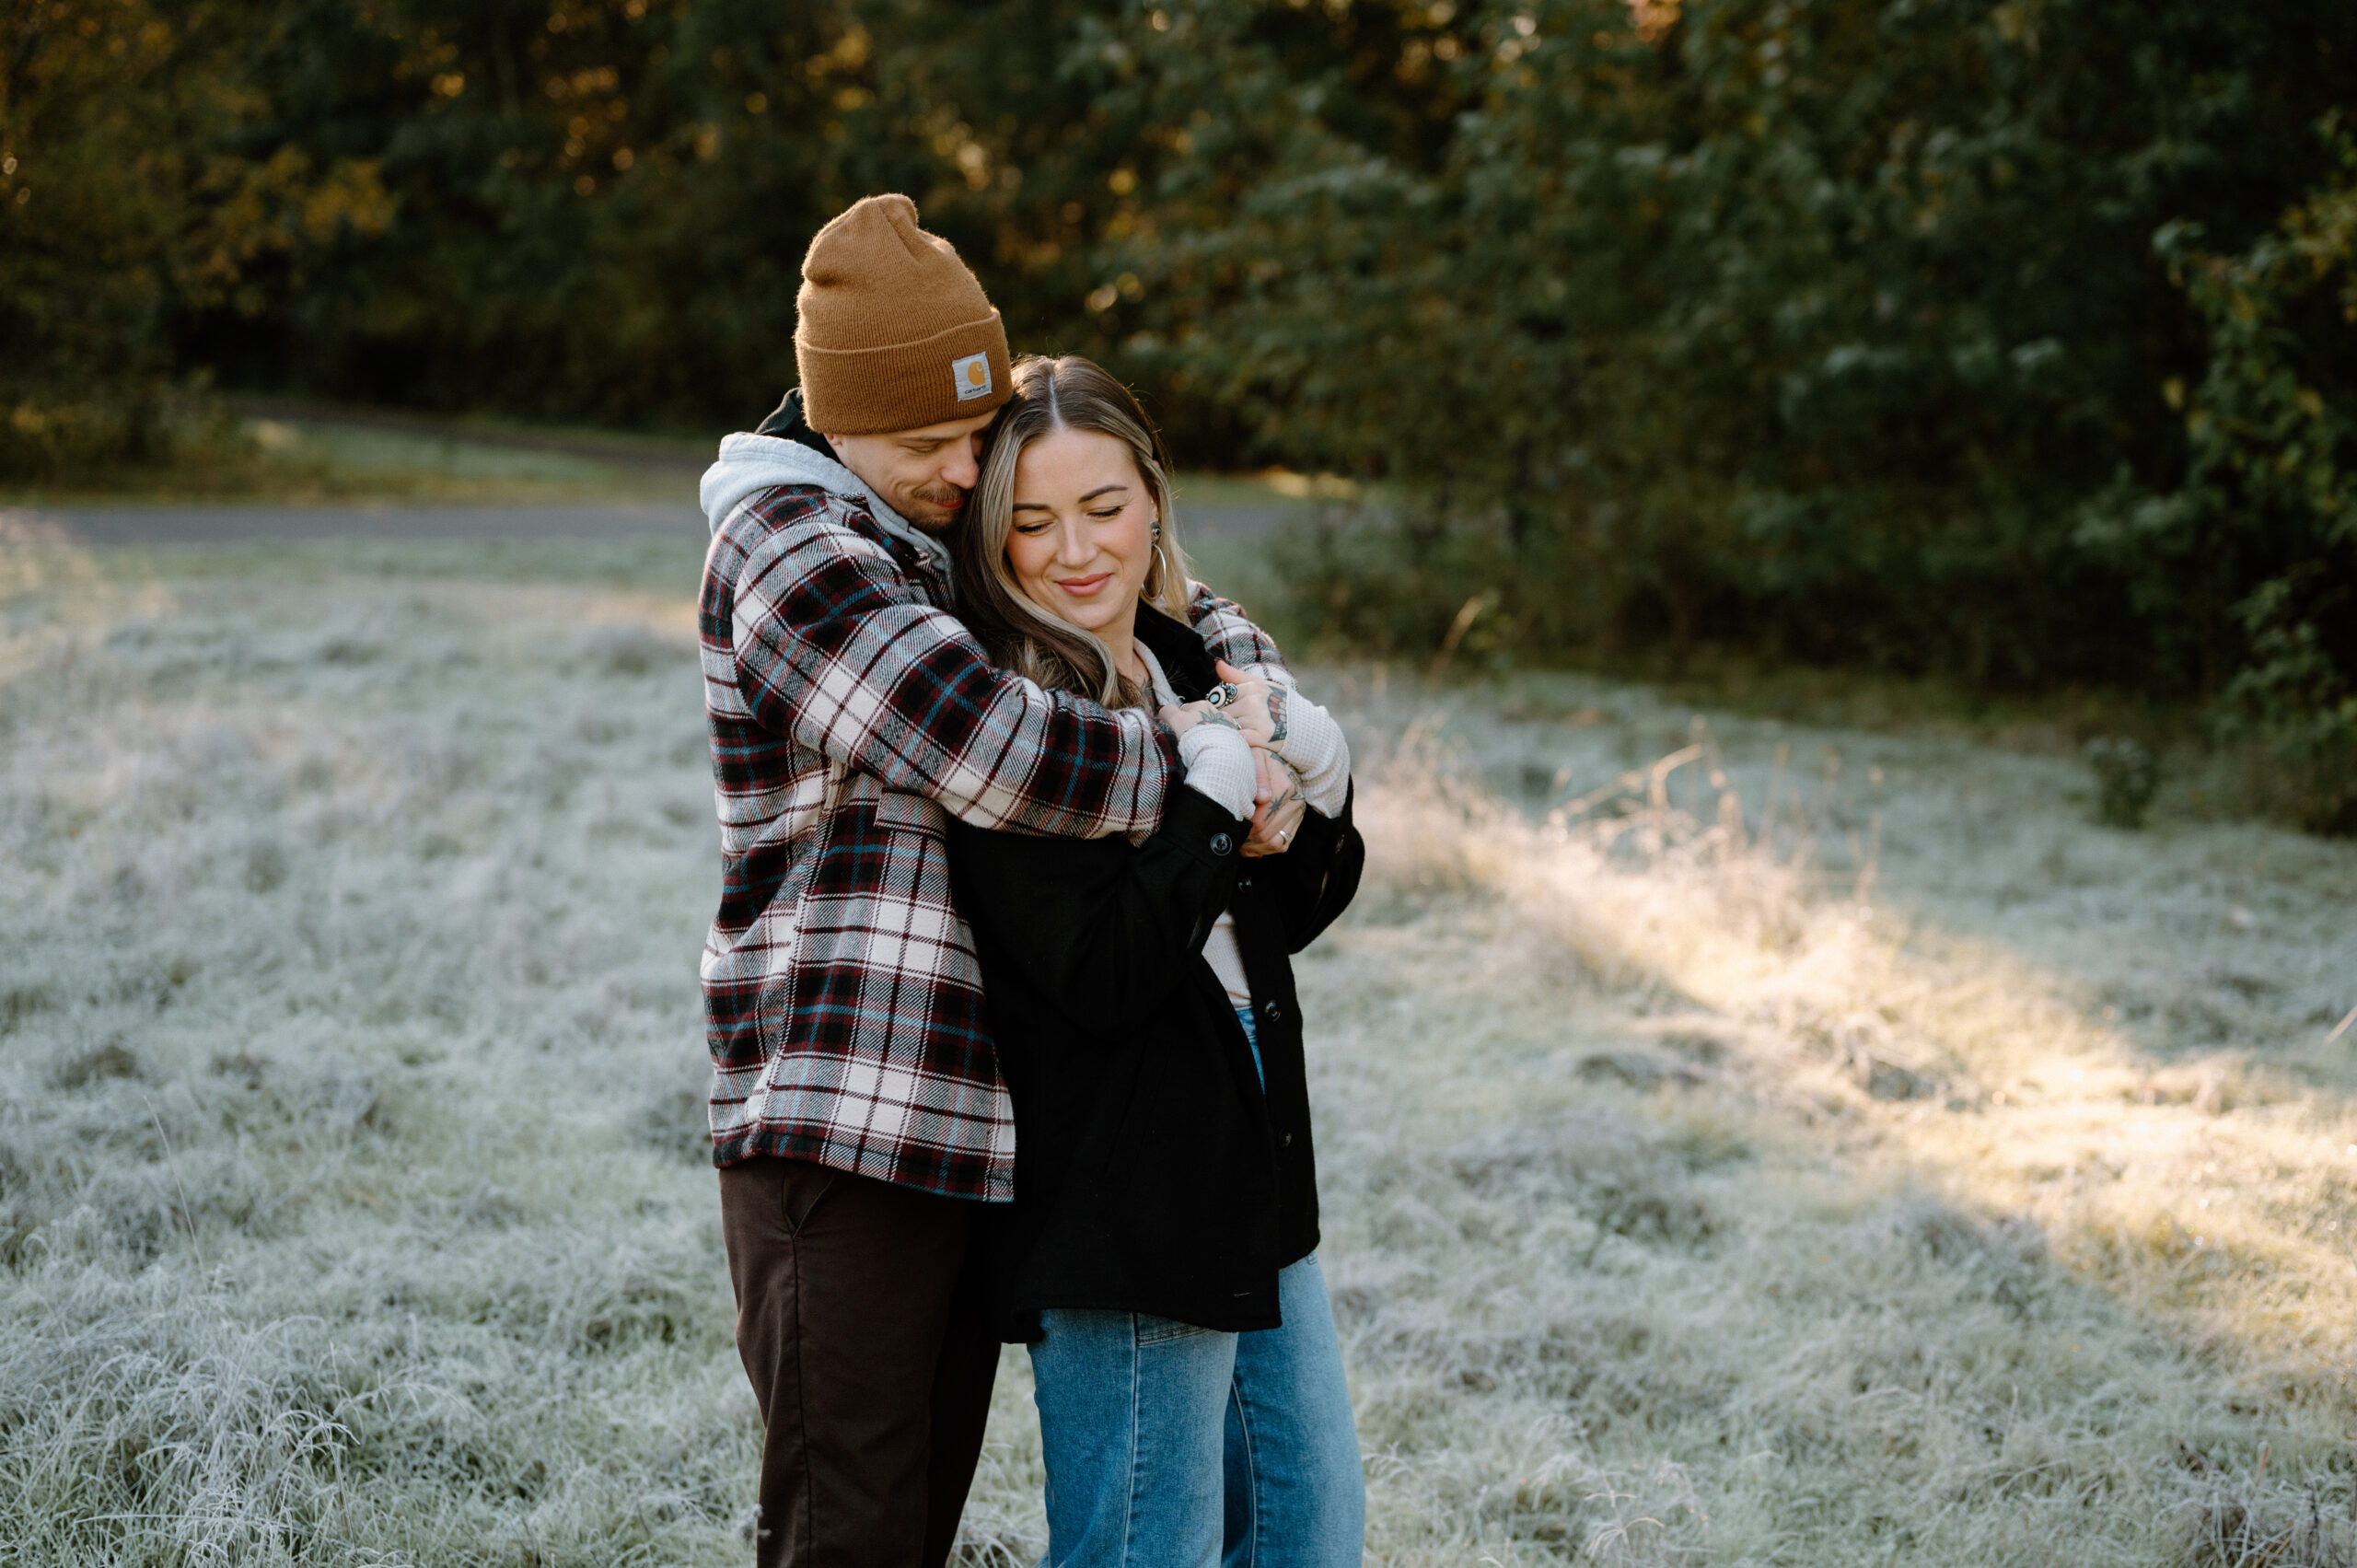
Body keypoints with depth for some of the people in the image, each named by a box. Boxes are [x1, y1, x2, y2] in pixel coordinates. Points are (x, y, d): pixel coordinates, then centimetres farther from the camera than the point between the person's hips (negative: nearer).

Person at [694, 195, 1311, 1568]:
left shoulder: (953, 543, 17)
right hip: (839, 1131, -9)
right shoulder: (794, 554, -11)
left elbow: (1182, 614, 22)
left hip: (963, 1133, 9)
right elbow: (996, 754, -23)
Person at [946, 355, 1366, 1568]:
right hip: (1118, 1211, -8)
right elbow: (1104, 975, -25)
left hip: (1253, 1181, 8)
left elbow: (1285, 917, 14)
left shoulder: (1189, 669, 8)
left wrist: (1316, 770, -4)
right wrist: (1219, 782, -19)